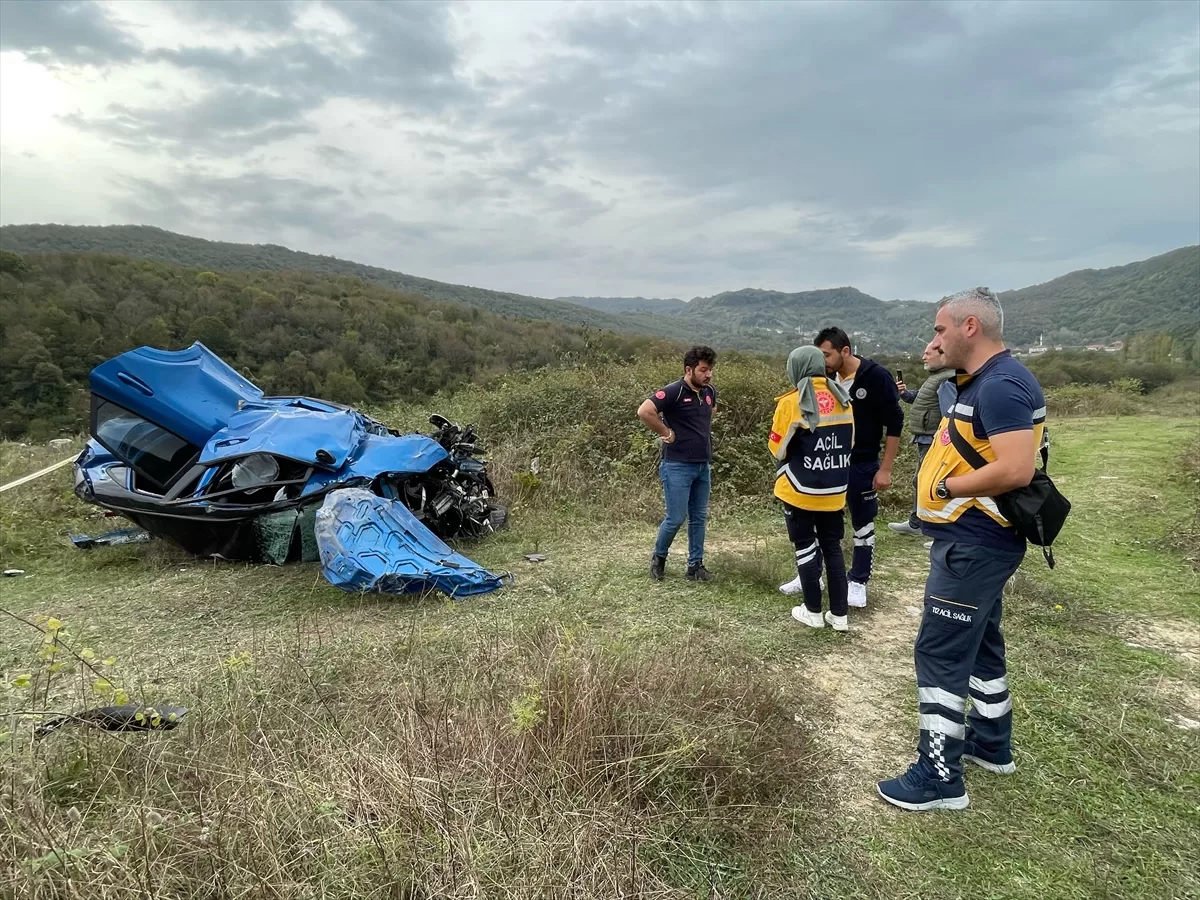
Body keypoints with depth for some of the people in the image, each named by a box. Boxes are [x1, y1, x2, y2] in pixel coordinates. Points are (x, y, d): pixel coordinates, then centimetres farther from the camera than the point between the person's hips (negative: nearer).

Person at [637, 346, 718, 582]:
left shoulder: (710, 391, 6)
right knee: (676, 518, -2)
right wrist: (665, 433, -18)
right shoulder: (674, 391, -16)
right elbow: (644, 411, -26)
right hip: (678, 466, -7)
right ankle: (659, 556, 23)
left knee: (699, 518, 11)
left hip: (703, 466, 7)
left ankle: (696, 565, 21)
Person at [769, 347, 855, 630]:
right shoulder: (843, 400, 1)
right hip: (834, 492, 4)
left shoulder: (791, 403, -14)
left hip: (800, 491, -4)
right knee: (832, 548, 14)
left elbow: (777, 449, -6)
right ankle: (839, 614, 18)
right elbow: (848, 444, 12)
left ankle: (813, 612, 17)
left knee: (806, 548, 9)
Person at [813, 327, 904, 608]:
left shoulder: (876, 376, -16)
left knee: (863, 525, 9)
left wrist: (885, 469, -13)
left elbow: (894, 424, -12)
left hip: (862, 466, -4)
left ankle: (858, 583, 24)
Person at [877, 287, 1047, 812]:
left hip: (973, 545, -11)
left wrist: (946, 486, -18)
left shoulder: (1000, 385, -20)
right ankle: (990, 744, 39)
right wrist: (942, 473, 4)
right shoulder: (982, 381, 12)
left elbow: (1015, 470, -29)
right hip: (976, 540, 11)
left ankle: (940, 779, 7)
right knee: (978, 644, 22)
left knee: (940, 653, -4)